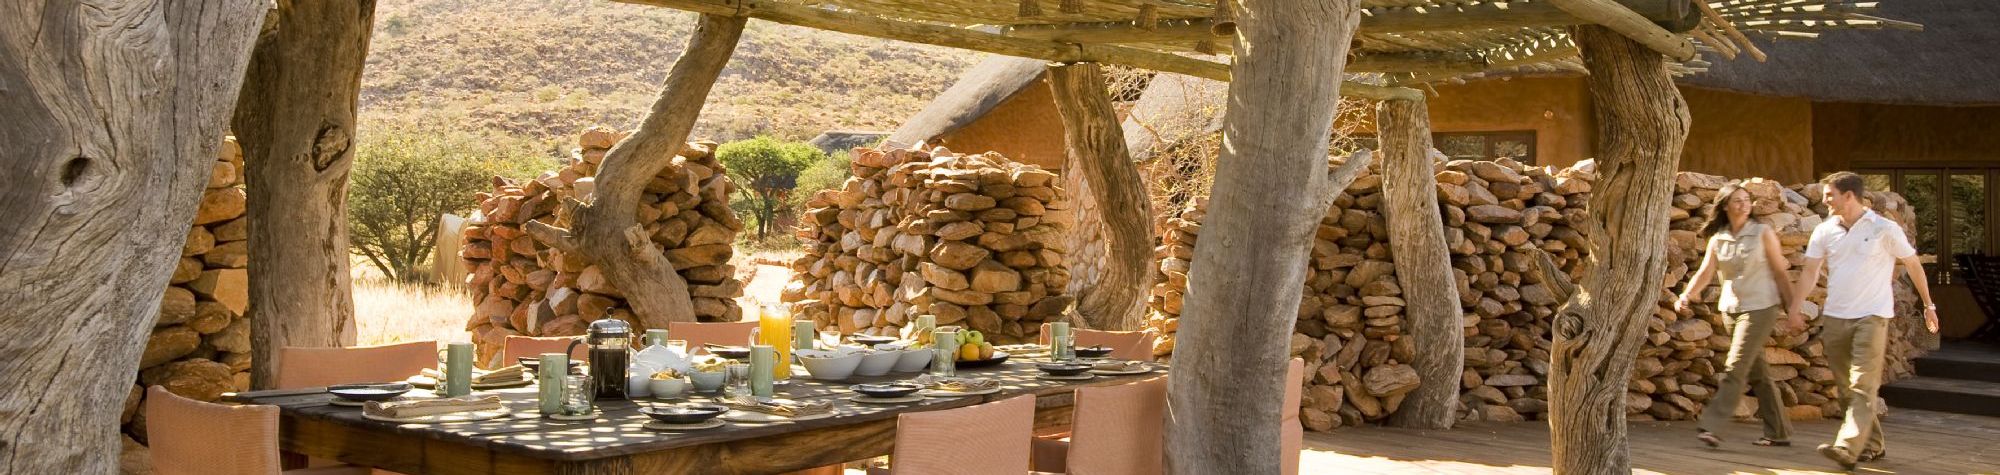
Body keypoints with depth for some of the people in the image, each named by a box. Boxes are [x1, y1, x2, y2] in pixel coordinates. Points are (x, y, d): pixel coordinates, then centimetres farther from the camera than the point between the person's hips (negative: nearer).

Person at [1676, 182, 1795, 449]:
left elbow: (1780, 272, -2)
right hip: (1731, 308, 5)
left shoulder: (1763, 234, -4)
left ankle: (1710, 426, -17)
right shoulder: (1717, 239, 6)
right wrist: (1687, 295, -21)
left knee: (1735, 368, -13)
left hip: (1760, 308, -5)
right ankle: (1779, 432, 19)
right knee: (1756, 372, 10)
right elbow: (1705, 272, -3)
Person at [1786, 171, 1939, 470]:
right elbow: (1810, 271, 4)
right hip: (1835, 318, 5)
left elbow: (1913, 264, 6)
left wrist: (1928, 305, 11)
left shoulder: (1884, 229, -5)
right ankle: (1872, 444, 24)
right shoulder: (1825, 231, 6)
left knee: (1862, 386, -14)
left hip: (1872, 316, -5)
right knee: (1846, 386, 10)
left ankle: (1848, 448, -25)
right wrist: (1796, 306, -7)